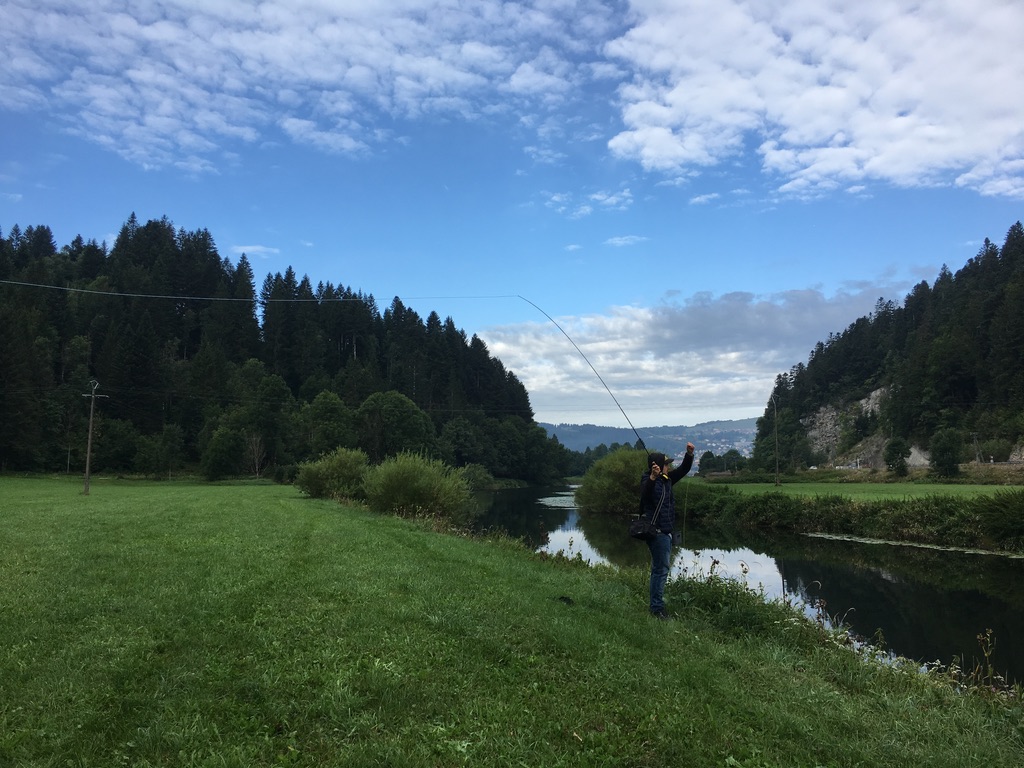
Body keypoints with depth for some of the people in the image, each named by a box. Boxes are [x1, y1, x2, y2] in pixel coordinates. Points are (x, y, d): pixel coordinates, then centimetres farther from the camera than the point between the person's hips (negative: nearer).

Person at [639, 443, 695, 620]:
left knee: (661, 567, 18)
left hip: (665, 531, 10)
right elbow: (645, 493, -42)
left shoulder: (666, 479, 8)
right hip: (657, 531, -10)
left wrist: (689, 454, 3)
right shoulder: (648, 482, -19)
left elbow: (683, 469, 18)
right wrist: (653, 477, -58)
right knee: (661, 569, -8)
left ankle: (656, 605, 29)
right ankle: (656, 608, -2)